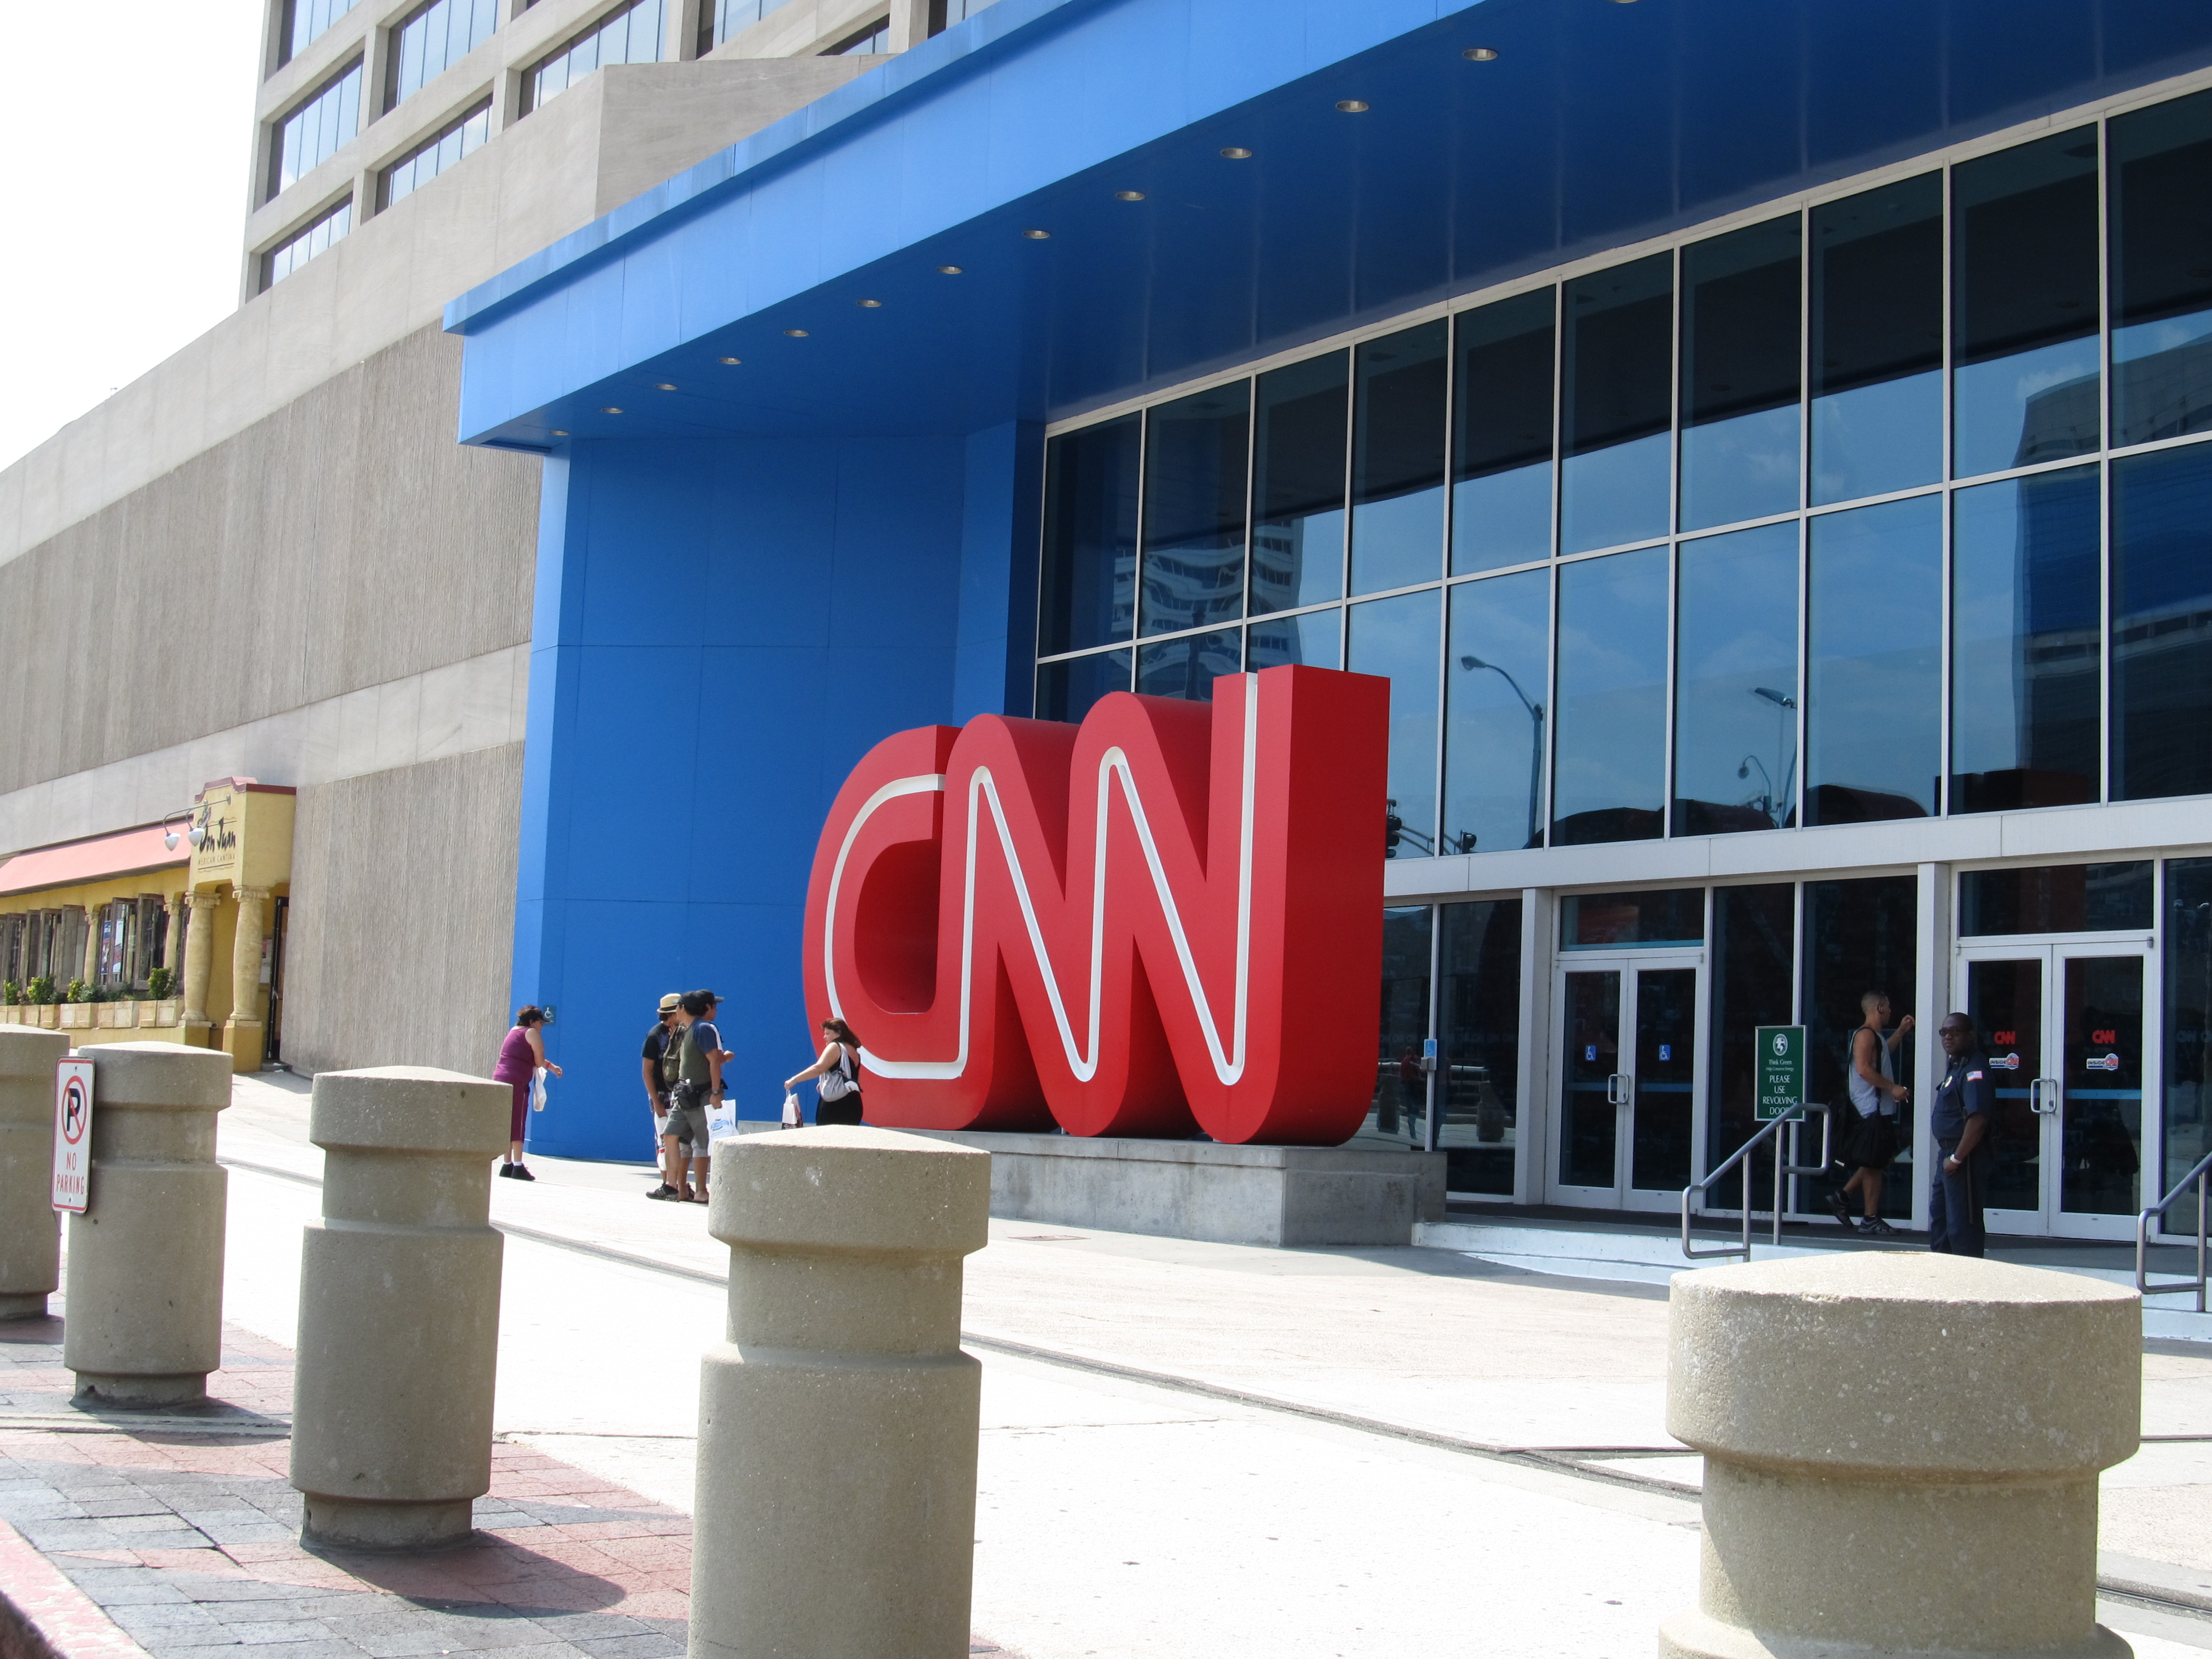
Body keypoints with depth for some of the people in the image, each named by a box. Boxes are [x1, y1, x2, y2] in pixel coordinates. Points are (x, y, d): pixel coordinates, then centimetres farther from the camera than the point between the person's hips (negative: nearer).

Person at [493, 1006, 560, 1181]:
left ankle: (507, 1165, 15)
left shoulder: (514, 1032, 23)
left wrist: (551, 1066, 31)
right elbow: (539, 1060, -7)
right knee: (518, 1124, -7)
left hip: (499, 1077, 8)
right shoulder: (531, 1033, -3)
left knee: (508, 1124, 13)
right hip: (516, 1082, -8)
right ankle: (518, 1167, -10)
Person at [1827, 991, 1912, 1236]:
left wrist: (1901, 1030, 39)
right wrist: (1893, 1088, -23)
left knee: (1880, 1161, 14)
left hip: (1880, 1109, 10)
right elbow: (1864, 1069, -24)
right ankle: (1870, 1219, -1)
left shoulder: (1876, 1037, 19)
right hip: (1872, 1108, -10)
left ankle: (1843, 1197, 19)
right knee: (1874, 1164, -6)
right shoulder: (1865, 1035, -13)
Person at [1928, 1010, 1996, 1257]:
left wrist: (1956, 1158, -22)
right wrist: (1947, 1155, 15)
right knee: (1938, 1218, 19)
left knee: (1961, 1225, -6)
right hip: (1948, 1155, 11)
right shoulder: (1956, 1067, 15)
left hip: (1965, 1159, -11)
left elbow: (1978, 1120, -27)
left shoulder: (1975, 1070, -18)